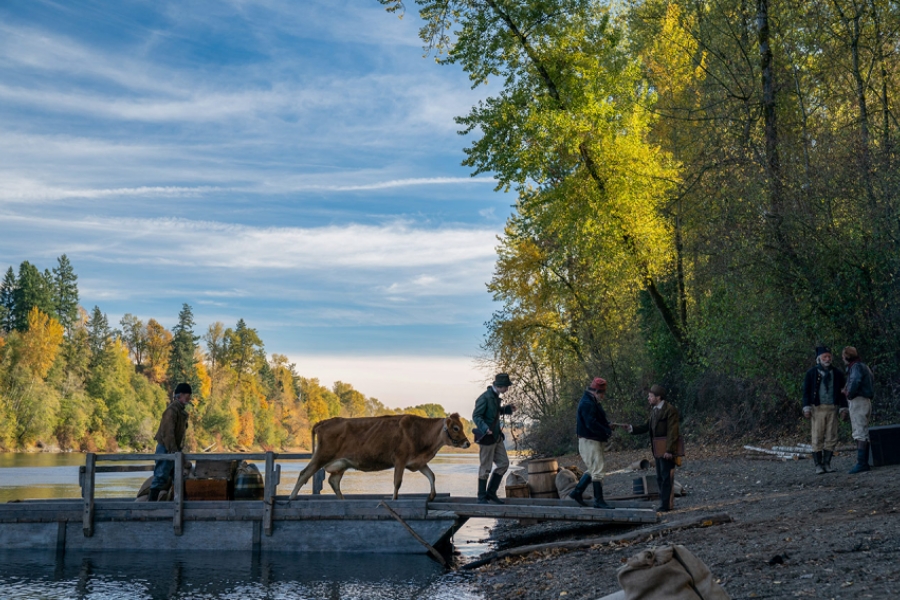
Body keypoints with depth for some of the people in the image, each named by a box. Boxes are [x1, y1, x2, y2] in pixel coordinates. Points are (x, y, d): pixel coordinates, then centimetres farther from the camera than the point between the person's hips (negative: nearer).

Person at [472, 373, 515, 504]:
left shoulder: (495, 396, 9)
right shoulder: (485, 397, -18)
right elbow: (476, 416, -20)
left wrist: (507, 409, 11)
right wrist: (485, 428, -35)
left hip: (496, 437, 9)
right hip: (486, 438, -9)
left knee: (503, 464, 8)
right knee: (485, 468, -1)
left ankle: (491, 492, 17)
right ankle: (482, 497, 10)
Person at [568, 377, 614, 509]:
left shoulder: (592, 402, 16)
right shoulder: (587, 404, -19)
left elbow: (598, 420, 22)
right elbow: (591, 424, -27)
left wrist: (608, 425, 3)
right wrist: (607, 431, -20)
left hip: (594, 440, 11)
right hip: (590, 441, -11)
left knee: (592, 470, 17)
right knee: (597, 471, -7)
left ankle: (577, 492, 23)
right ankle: (599, 501, -2)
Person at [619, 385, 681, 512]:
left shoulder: (670, 410, -13)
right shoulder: (654, 410, 14)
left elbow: (672, 431, -17)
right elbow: (646, 427, 12)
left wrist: (669, 450, -21)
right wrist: (630, 427, -2)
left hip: (667, 449, -9)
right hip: (658, 449, 9)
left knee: (666, 477, -7)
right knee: (660, 477, 13)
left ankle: (666, 505, -5)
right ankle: (665, 503, 20)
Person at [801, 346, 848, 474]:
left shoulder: (837, 373, 10)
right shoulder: (811, 373, 3)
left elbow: (842, 391, 13)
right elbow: (806, 391, 2)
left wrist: (843, 408, 5)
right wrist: (806, 408, -7)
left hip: (832, 409, 3)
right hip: (818, 409, -3)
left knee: (831, 438, 1)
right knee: (817, 438, -3)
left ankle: (827, 463, 9)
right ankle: (818, 465, 2)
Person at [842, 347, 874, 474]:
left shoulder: (856, 367, -11)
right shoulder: (864, 367, 19)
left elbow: (855, 382, -29)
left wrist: (849, 394, -13)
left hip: (858, 401, -10)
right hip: (866, 401, 10)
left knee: (860, 433, -12)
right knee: (864, 433, 12)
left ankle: (861, 463, -16)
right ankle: (864, 462, 15)